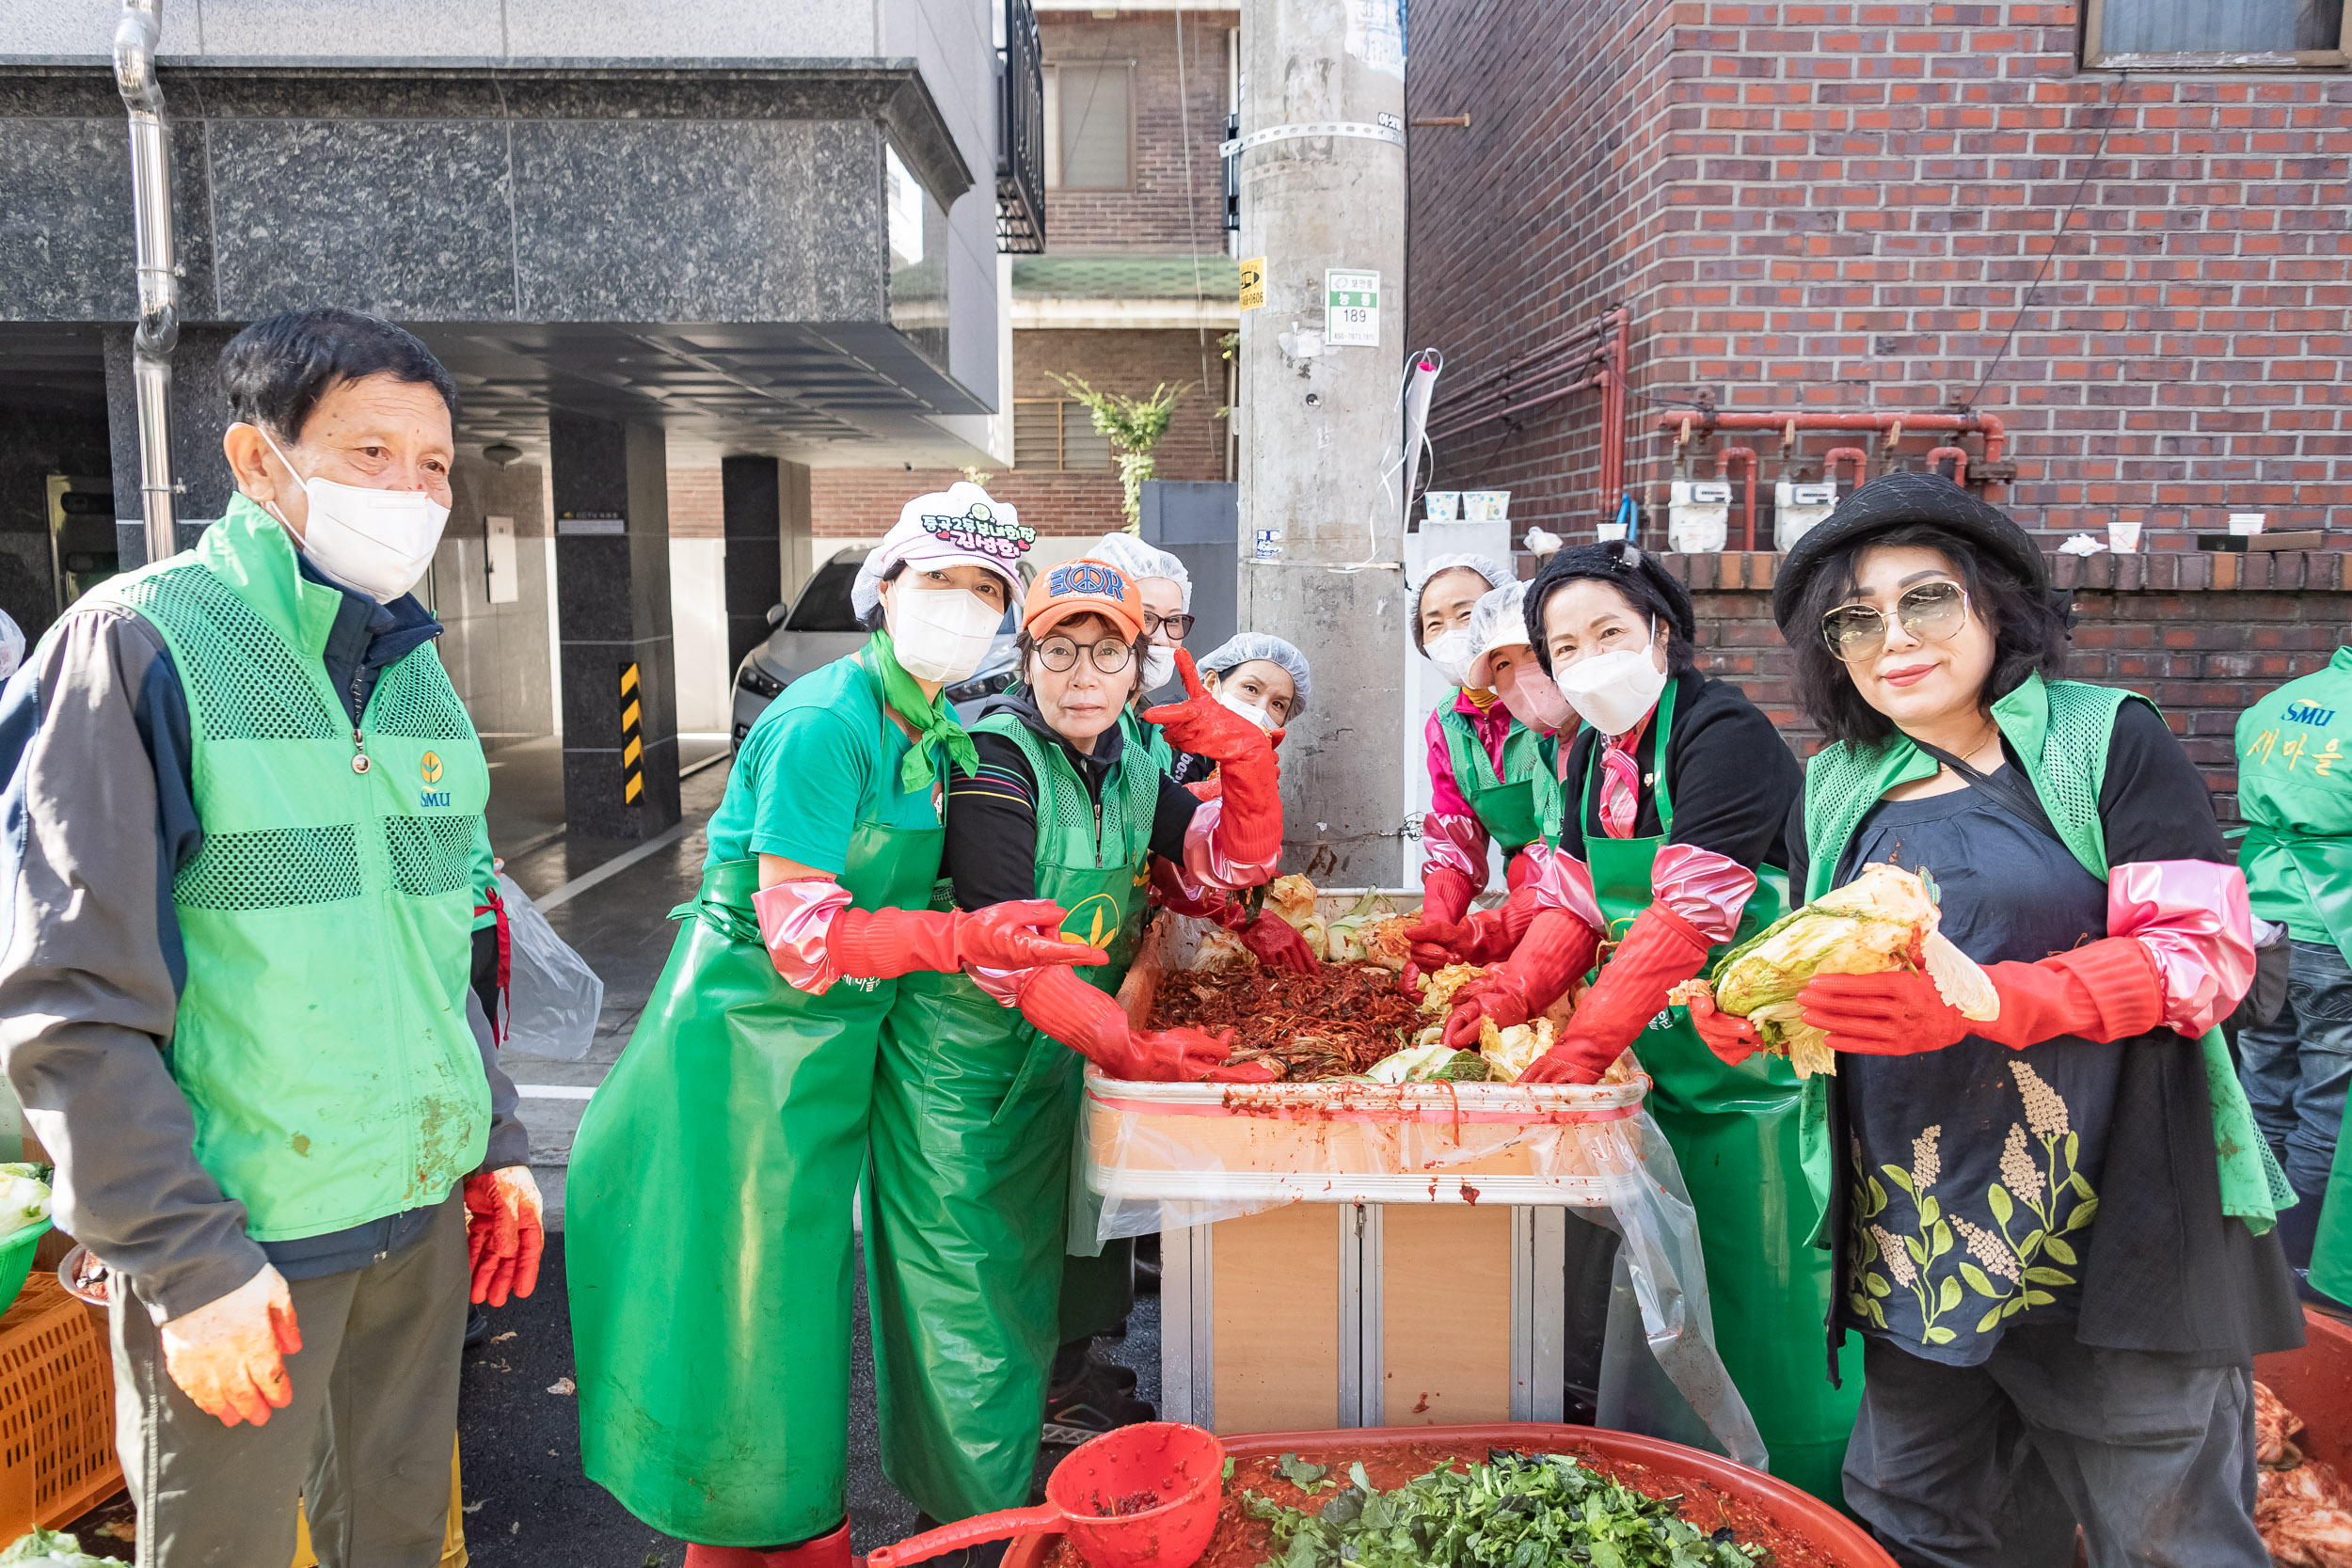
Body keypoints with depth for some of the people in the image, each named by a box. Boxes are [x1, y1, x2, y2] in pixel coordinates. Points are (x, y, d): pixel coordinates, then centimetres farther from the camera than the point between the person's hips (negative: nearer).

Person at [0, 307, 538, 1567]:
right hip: (237, 1243, -6)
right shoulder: (137, 644, -11)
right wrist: (185, 1261, -16)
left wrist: (495, 1139, 13)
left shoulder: (413, 666, 9)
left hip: (424, 1211, 6)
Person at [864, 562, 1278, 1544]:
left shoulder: (1129, 764, 1)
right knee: (961, 1298, 2)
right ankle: (962, 1516, 21)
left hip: (1054, 1056, 7)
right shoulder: (994, 759, -22)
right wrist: (1130, 1048, -36)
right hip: (955, 1058, -7)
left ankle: (1013, 1488, 38)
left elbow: (1241, 858, 6)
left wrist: (1240, 751, -11)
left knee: (1031, 1288, 19)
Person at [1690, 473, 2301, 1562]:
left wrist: (1977, 1002, -25)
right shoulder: (1832, 790, 10)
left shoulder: (2106, 742, -5)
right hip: (1911, 1245, 5)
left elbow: (2206, 950, -12)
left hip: (2113, 1229, -4)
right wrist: (1753, 1015, -6)